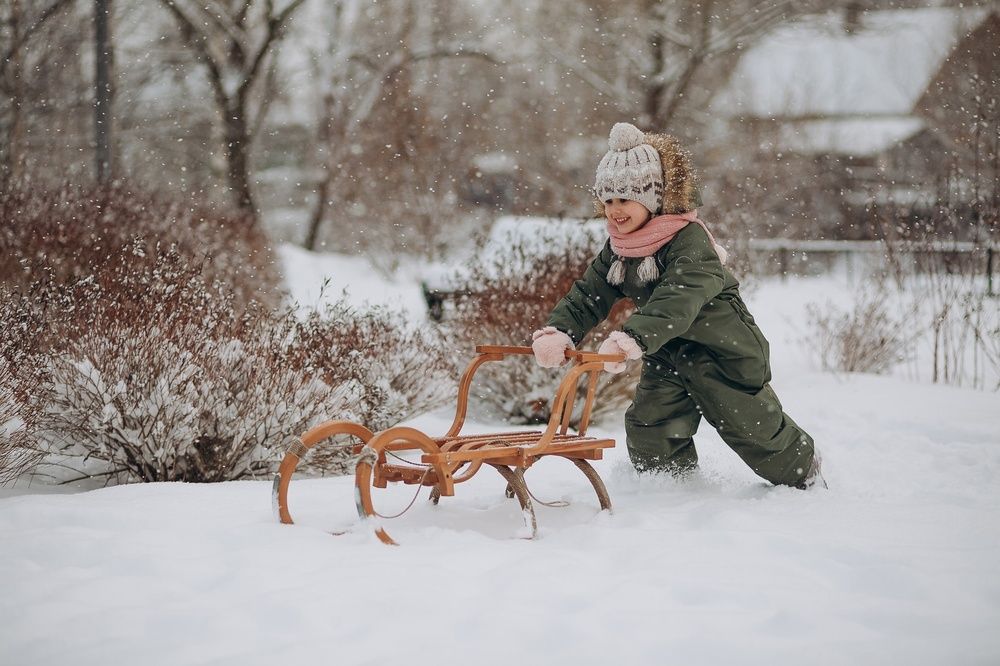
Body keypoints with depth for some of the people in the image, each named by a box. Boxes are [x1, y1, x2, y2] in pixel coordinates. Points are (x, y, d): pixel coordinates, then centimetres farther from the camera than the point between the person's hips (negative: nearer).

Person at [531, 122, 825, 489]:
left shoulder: (690, 240, -27)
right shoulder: (618, 249, -2)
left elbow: (677, 301, -43)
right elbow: (588, 294, -7)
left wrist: (633, 338, -59)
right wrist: (558, 332, -28)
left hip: (723, 352, -6)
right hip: (667, 353, 7)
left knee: (752, 426, 6)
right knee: (648, 429, -3)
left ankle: (803, 470, 34)